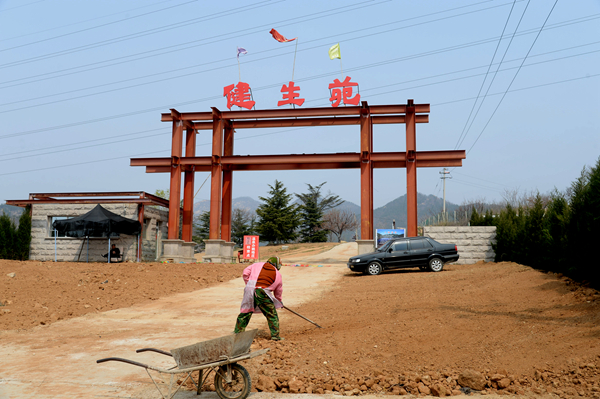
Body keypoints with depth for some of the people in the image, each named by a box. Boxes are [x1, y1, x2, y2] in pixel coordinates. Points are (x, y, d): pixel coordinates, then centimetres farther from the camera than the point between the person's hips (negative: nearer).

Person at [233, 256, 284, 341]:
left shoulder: (257, 265, 17)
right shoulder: (277, 274, 15)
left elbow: (245, 273, 10)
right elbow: (278, 291, 22)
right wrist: (279, 301, 36)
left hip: (250, 292, 2)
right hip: (263, 294, -2)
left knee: (245, 313, 14)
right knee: (272, 315, 11)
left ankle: (237, 332, 21)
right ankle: (275, 335, 12)